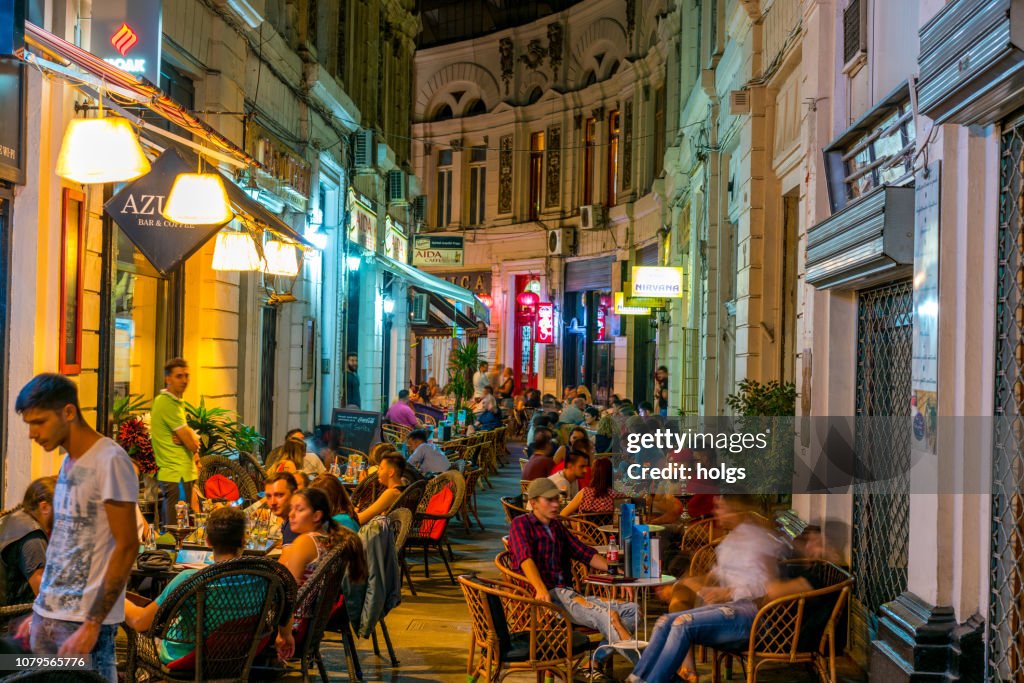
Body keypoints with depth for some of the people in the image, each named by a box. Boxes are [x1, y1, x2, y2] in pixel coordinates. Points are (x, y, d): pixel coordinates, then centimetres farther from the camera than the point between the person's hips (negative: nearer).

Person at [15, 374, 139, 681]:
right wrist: (40, 613, 15)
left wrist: (92, 625, -17)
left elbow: (127, 547, -15)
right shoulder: (68, 462, 12)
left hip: (86, 619, -8)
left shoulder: (110, 460, -13)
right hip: (47, 614, 8)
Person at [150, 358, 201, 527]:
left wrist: (185, 438, -4)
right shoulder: (168, 404, -15)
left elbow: (194, 441, 17)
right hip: (177, 475, -10)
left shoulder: (176, 402, 17)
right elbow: (192, 444, -17)